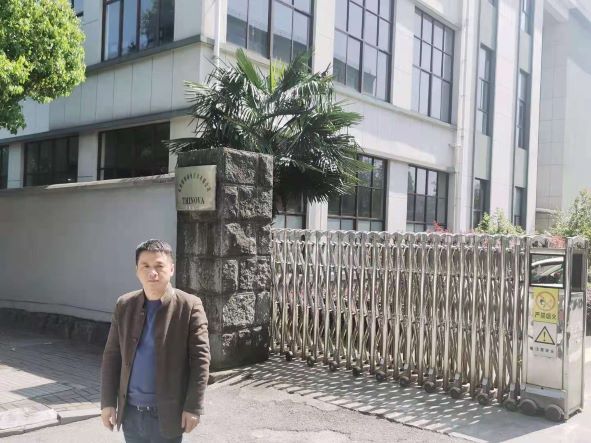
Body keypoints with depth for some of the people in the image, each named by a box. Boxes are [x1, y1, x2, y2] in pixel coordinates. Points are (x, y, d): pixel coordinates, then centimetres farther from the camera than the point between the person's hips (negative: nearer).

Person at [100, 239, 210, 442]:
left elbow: (200, 359, -10)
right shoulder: (124, 305, 3)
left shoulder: (189, 306, -10)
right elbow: (112, 356, 6)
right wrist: (108, 402, 2)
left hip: (167, 413, -4)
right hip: (130, 412, 4)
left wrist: (193, 407, -13)